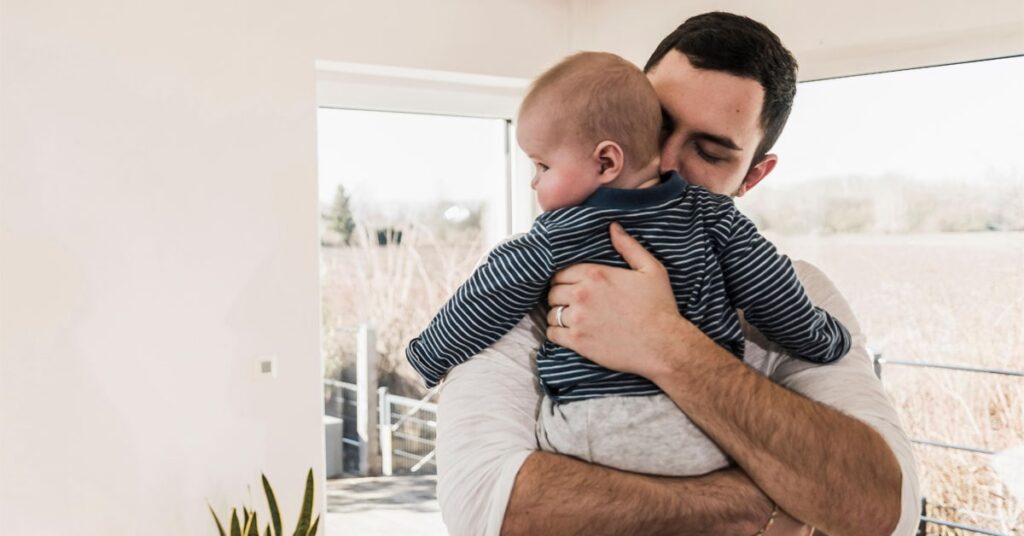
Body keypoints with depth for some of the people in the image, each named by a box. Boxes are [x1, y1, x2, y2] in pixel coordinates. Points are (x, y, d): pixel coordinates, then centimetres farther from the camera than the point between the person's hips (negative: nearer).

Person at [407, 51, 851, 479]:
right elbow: (771, 293, 8)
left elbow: (478, 312, 7)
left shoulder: (550, 243, -3)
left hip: (595, 436, -2)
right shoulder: (713, 216, 3)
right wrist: (823, 339, 26)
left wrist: (428, 357, 24)